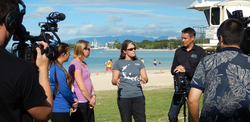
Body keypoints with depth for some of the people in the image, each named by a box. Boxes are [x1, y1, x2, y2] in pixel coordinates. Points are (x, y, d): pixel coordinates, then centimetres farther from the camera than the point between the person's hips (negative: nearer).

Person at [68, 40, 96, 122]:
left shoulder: (84, 64, 14)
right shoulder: (75, 64, -15)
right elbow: (82, 87, -18)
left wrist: (93, 96, -1)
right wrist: (91, 100, -9)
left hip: (88, 103, 9)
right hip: (81, 103, -9)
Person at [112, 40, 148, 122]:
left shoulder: (139, 63, 13)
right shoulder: (118, 63, 4)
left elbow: (145, 78, 8)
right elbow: (113, 80, 0)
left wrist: (143, 79, -16)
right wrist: (117, 82, -24)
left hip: (138, 96, 2)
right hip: (124, 97, -2)